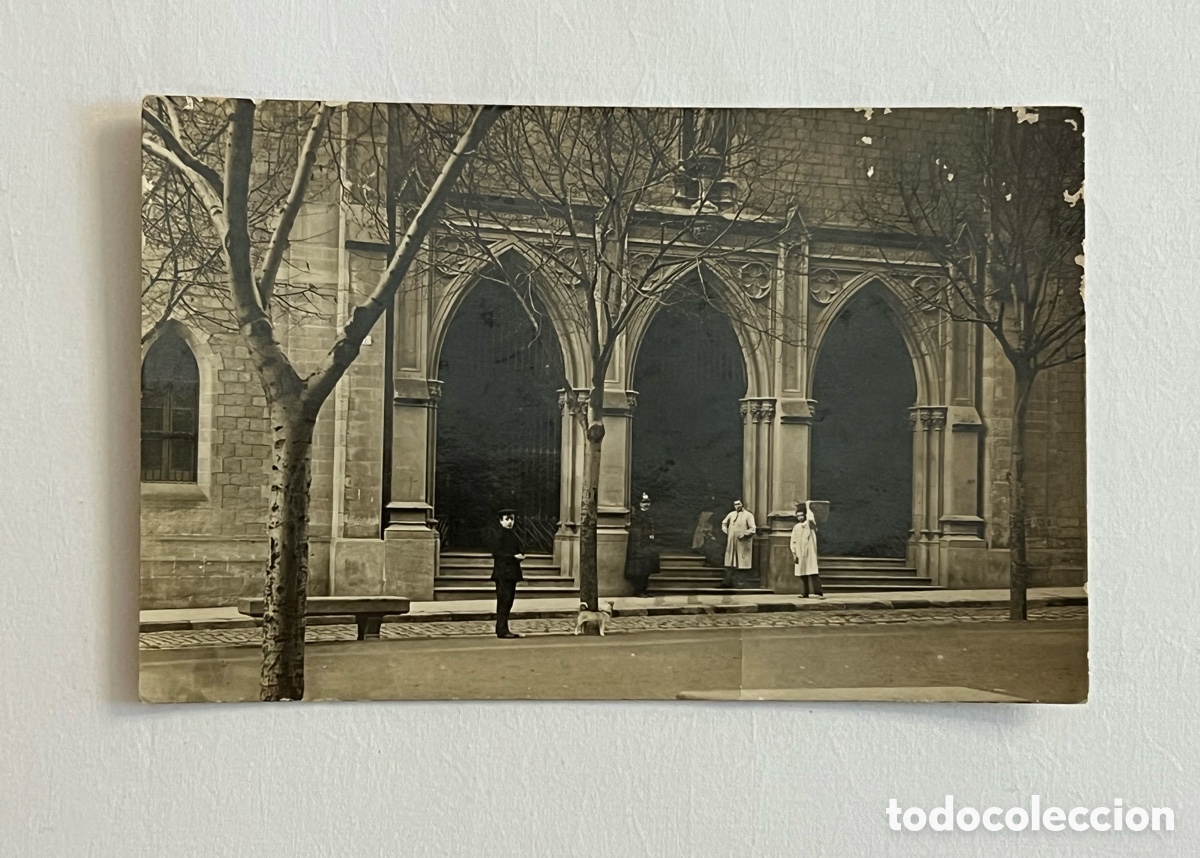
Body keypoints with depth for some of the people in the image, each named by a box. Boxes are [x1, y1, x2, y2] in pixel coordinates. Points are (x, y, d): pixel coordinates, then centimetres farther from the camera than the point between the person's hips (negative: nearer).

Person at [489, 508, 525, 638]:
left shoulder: (512, 535, 17)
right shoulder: (499, 535, -9)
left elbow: (519, 549, 23)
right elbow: (496, 553, -17)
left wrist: (521, 555, -1)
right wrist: (514, 557, -18)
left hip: (512, 573, 9)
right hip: (503, 573, -9)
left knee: (508, 601, 10)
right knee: (504, 600, -9)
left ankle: (503, 629, 16)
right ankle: (502, 630, -7)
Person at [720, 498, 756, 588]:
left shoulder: (748, 515, -7)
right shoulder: (731, 514, 9)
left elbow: (752, 529, -12)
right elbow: (724, 523, 23)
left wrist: (743, 535, -15)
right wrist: (726, 532, 10)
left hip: (742, 544, -5)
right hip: (731, 543, 5)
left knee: (741, 564, -3)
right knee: (729, 564, 5)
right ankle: (728, 581, 8)